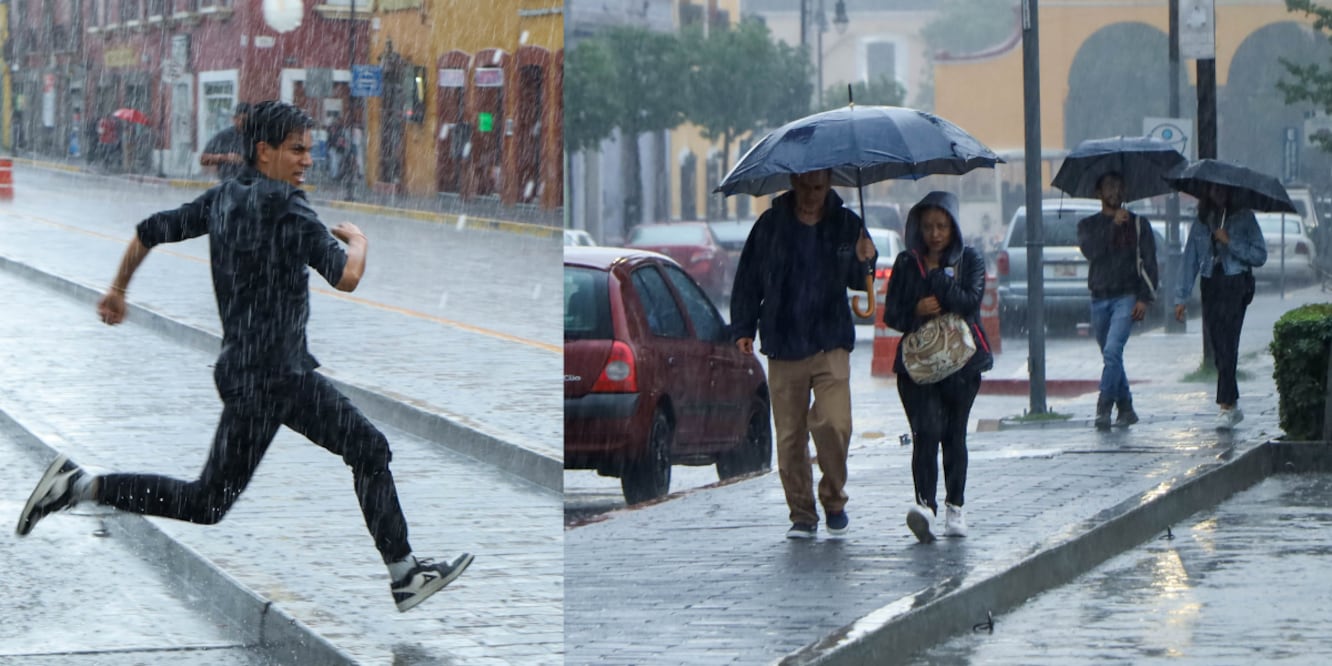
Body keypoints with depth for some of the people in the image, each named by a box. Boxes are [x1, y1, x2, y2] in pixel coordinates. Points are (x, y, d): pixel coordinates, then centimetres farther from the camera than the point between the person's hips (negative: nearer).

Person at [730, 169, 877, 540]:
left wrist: (863, 263, -9)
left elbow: (858, 283, 12)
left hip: (831, 345, -1)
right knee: (789, 436, 2)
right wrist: (743, 328, 3)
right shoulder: (771, 225, 2)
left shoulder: (846, 225, 4)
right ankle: (802, 515, 13)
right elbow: (748, 279, 8)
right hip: (783, 349, 1)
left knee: (833, 422, -15)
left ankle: (834, 499, 7)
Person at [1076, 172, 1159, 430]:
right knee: (1111, 357, 9)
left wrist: (1145, 299, -7)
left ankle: (1104, 408, -23)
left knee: (1112, 351, -20)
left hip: (1127, 297, -3)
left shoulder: (1138, 224, 7)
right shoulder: (1088, 225, 12)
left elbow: (1149, 263, 3)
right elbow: (1090, 250, -9)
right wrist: (1113, 225, -15)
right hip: (1099, 299, 3)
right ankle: (1126, 408, 20)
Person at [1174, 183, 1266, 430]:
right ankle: (1232, 407, 13)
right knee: (1217, 345, 3)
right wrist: (1181, 297, 7)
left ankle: (1227, 405, -17)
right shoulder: (1201, 221, 12)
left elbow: (1260, 256, -1)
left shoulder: (1244, 218, 2)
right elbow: (1189, 259, 11)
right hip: (1210, 286, 4)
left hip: (1236, 283, -4)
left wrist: (1230, 242, -12)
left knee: (1227, 342, -15)